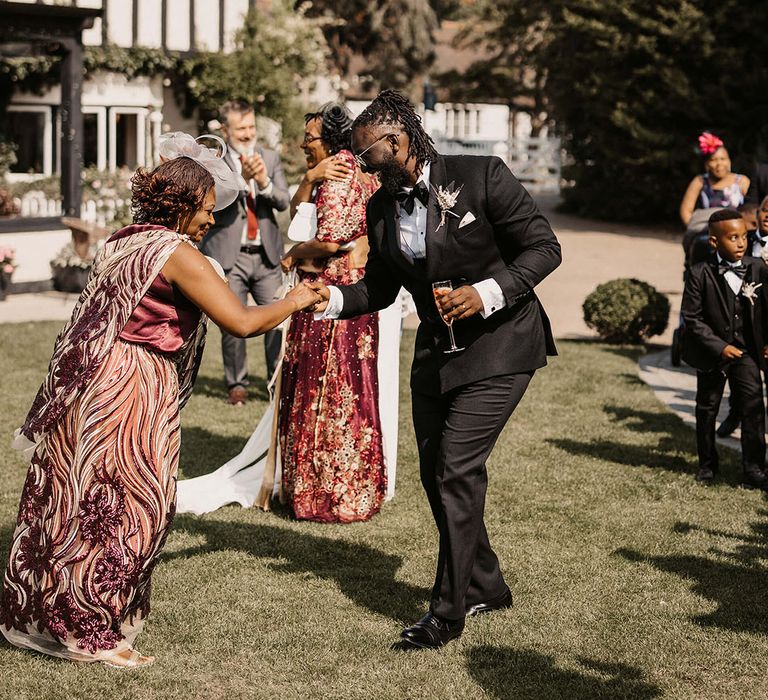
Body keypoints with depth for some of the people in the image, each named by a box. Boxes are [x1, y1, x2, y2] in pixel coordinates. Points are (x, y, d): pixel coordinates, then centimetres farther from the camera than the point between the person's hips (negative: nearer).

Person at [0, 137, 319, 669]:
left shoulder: (124, 242, 14)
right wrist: (294, 302, -3)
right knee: (125, 512, 0)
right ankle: (90, 635, 9)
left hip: (89, 392, 9)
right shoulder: (177, 254, -14)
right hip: (130, 396, -9)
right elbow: (242, 323, -18)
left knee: (80, 507, 16)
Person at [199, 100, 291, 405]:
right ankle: (236, 385, 17)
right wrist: (242, 178, -27)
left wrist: (264, 182, -18)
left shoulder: (270, 158, 9)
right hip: (229, 255, -2)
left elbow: (283, 202, 1)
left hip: (266, 254, 2)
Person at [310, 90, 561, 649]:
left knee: (456, 468, -13)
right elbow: (380, 288, 11)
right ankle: (485, 587, 31)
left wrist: (487, 293, -26)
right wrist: (332, 298, -8)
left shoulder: (481, 176, -16)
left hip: (498, 345, -7)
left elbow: (544, 247, -13)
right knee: (436, 473, 11)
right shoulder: (381, 208, 3)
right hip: (436, 351, 7)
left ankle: (448, 612, -2)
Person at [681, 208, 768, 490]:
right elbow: (692, 317, -14)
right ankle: (707, 464, 29)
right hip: (712, 351, -1)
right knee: (706, 409, 12)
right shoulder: (700, 274, -14)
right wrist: (720, 347, -18)